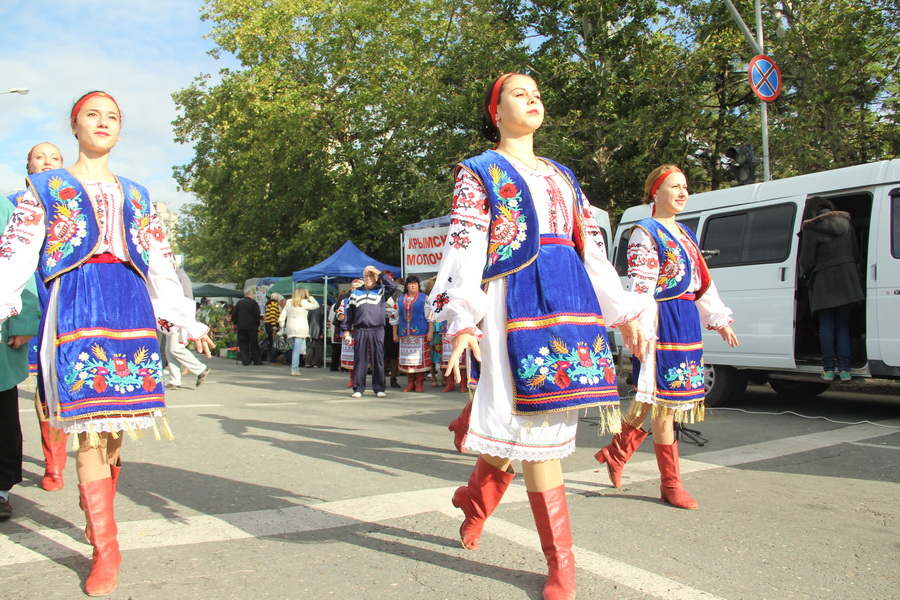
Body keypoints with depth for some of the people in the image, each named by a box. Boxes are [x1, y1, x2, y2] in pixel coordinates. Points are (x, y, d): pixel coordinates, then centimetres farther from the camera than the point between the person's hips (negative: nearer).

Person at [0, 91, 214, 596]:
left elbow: (161, 263, 20)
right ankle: (106, 549, -4)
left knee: (116, 424, 0)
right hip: (77, 305, -3)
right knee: (90, 427, -9)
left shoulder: (135, 195, 22)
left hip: (132, 307, 3)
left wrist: (186, 321, 15)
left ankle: (97, 512, 23)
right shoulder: (47, 187, 15)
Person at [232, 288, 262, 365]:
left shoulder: (239, 302, 6)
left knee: (243, 344, 6)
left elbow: (234, 314, 8)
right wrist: (257, 324, 4)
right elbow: (257, 315, -10)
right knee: (254, 344, 6)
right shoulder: (254, 303, -6)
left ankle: (245, 361, 0)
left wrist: (236, 323, 19)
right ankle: (256, 360, 9)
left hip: (241, 327, 3)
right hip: (252, 326, -3)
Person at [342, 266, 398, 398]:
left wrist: (380, 273, -3)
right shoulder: (356, 292, 17)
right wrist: (346, 329, 8)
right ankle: (358, 388, 8)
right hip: (360, 331, 2)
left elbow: (393, 285, -10)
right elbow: (349, 311, 15)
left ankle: (379, 388, 8)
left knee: (378, 359, 1)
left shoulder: (382, 290, 10)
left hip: (377, 331, -2)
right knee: (359, 359, 3)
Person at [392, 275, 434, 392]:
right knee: (407, 358, 4)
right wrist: (395, 334, 13)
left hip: (420, 333, -4)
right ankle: (410, 383, 12)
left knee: (420, 357, -4)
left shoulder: (424, 299, 3)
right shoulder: (400, 300, 14)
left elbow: (430, 316, -2)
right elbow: (396, 318, 17)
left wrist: (430, 331, -10)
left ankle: (420, 383, 3)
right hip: (405, 333, 4)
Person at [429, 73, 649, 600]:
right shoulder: (479, 171, 8)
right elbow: (465, 246, -3)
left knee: (529, 422, 1)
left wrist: (625, 314, 17)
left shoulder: (562, 176, 24)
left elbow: (592, 247, 21)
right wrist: (463, 321, -15)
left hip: (571, 299, 6)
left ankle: (476, 498, 28)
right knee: (536, 424, -7)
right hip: (514, 298, -5)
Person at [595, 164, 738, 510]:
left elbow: (702, 283, 23)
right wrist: (641, 334, -22)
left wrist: (719, 320, 21)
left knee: (653, 401, 13)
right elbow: (639, 289, -15)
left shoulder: (685, 234, 18)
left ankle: (616, 453, 30)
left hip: (688, 323, 9)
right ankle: (671, 485, 8)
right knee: (665, 404, -2)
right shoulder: (645, 234, -7)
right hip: (663, 323, -9)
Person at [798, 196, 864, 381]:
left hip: (824, 282, -4)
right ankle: (844, 369, 4)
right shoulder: (845, 224, 8)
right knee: (843, 325, 9)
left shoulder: (811, 229, -11)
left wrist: (805, 274, 10)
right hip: (848, 280, 5)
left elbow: (807, 261, -11)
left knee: (826, 326, 3)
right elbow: (856, 254, 11)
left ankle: (829, 369, 3)